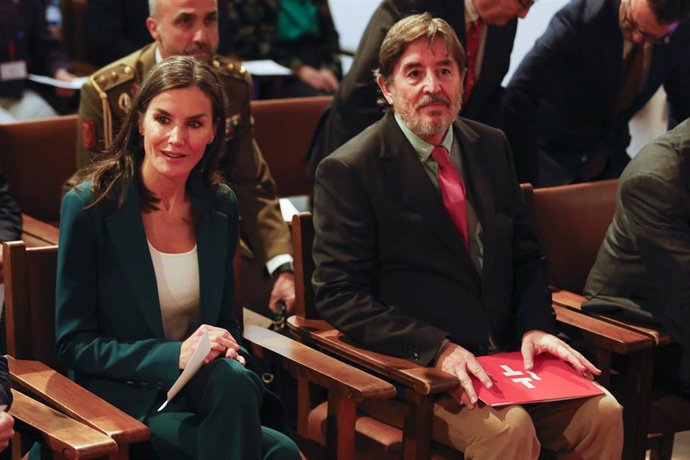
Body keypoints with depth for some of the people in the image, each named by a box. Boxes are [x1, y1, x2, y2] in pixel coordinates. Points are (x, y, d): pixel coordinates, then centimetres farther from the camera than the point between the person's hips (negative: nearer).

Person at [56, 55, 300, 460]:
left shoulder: (221, 206, 4)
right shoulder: (89, 207, -9)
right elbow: (73, 344, -8)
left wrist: (227, 349, -10)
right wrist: (175, 355, -20)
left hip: (210, 387, 5)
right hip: (126, 397, -5)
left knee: (234, 380, -32)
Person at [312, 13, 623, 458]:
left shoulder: (491, 146, 12)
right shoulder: (348, 171, -6)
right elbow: (338, 294, -10)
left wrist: (536, 325, -2)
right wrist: (437, 349, -21)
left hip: (504, 351, 6)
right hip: (411, 368, -5)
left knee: (603, 414, -17)